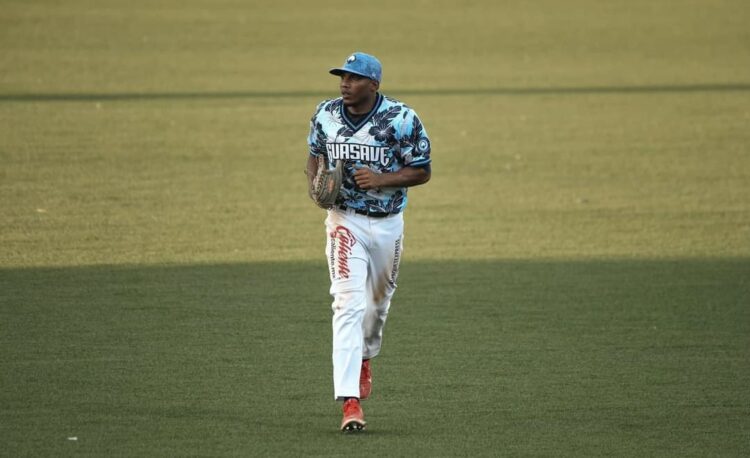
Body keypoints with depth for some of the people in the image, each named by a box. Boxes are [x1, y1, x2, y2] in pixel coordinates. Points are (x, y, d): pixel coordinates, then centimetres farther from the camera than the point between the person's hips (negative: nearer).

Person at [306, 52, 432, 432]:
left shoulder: (402, 119, -12)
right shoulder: (326, 114, -3)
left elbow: (422, 171, -7)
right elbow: (315, 153, 13)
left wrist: (381, 179, -22)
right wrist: (314, 180, -9)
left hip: (388, 224, 1)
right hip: (345, 221, 0)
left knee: (378, 301, 20)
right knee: (349, 304, -15)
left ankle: (365, 357, 53)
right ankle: (350, 401, -22)